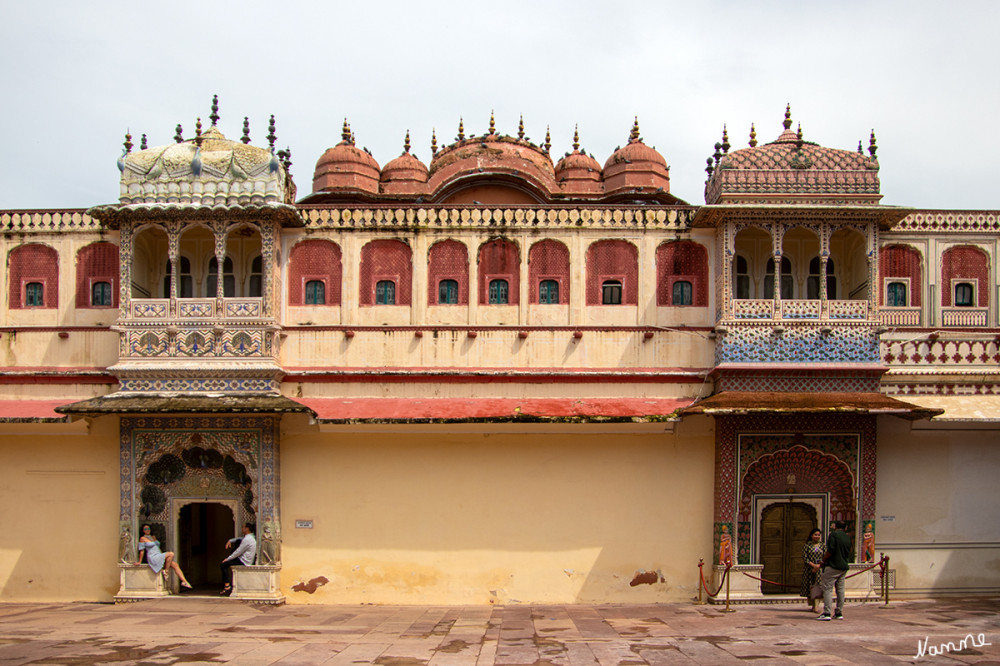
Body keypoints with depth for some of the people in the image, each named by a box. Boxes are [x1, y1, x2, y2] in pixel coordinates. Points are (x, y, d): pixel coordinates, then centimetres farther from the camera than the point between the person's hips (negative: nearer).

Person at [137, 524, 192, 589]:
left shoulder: (153, 537, 21)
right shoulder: (142, 538, 0)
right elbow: (141, 551, -2)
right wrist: (140, 562, -3)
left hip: (159, 557, 7)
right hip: (153, 558, -7)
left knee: (175, 565, -10)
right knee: (171, 554, -27)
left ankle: (184, 582, -15)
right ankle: (166, 571, -17)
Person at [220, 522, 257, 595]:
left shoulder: (247, 540, -23)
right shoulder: (251, 537, 9)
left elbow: (238, 552, -20)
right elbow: (239, 539, 26)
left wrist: (228, 559, -11)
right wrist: (230, 541, 9)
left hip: (244, 561, -10)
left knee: (224, 565, -11)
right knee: (238, 541, 19)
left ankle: (227, 586, -13)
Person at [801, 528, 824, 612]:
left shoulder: (823, 545, 7)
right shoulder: (807, 545, 1)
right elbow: (804, 558, -5)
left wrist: (818, 566, -12)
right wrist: (813, 565, -16)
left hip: (820, 570, 0)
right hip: (809, 569, 0)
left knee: (818, 587, -12)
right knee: (809, 588, 3)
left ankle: (815, 606, -14)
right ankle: (811, 605, 14)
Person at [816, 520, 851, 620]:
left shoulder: (833, 534, -9)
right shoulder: (847, 537, 14)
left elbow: (830, 550, -16)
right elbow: (848, 553, 17)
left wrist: (823, 561, -3)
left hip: (833, 566, -8)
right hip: (844, 567, 8)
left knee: (827, 589, -7)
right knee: (840, 589, 11)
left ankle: (826, 613, -12)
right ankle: (839, 613, 12)